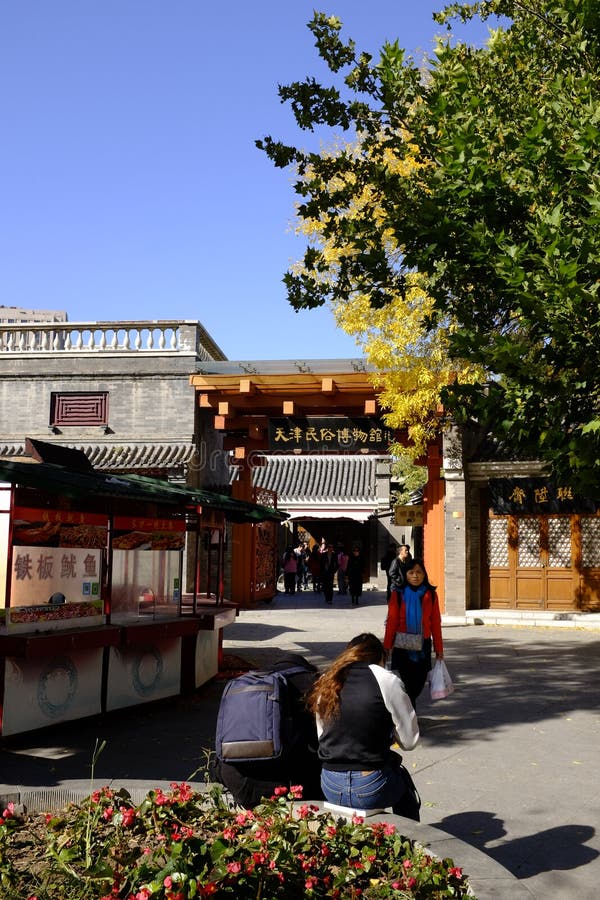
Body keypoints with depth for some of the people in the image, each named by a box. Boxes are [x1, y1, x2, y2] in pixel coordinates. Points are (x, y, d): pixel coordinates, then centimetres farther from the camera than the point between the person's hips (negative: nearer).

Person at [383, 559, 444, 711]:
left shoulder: (430, 594, -1)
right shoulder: (398, 594, -7)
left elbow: (436, 623, 1)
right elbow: (391, 622, -7)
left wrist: (439, 648, 2)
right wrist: (386, 647, -8)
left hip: (423, 645, 3)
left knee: (419, 682, 8)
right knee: (407, 682, -1)